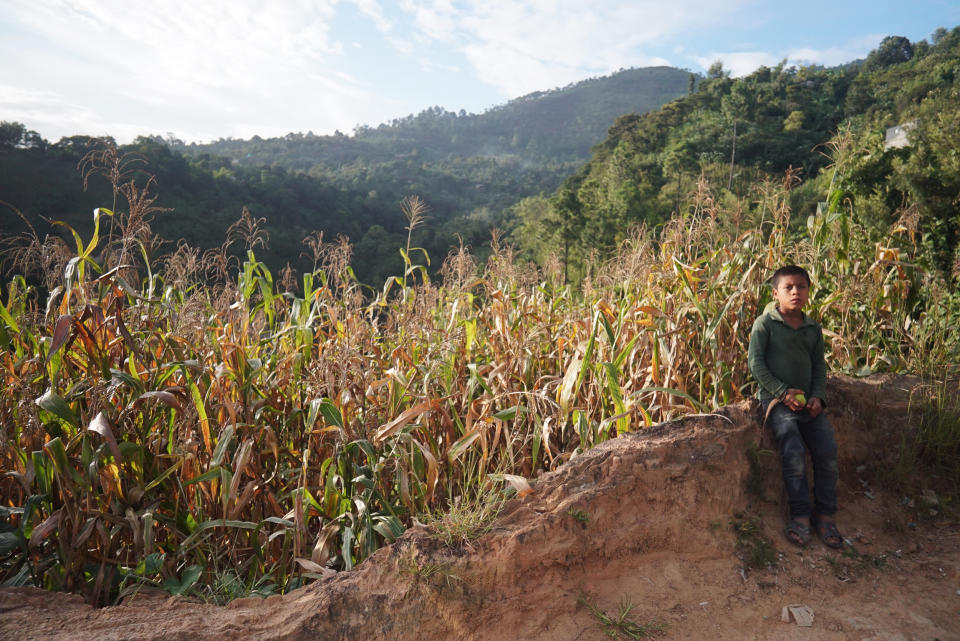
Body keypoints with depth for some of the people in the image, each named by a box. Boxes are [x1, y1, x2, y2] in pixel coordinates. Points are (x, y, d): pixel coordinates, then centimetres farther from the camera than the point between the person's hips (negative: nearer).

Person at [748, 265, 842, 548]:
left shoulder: (813, 328, 13)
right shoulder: (765, 323, -3)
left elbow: (819, 367, 16)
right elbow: (756, 363, -8)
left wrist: (818, 397, -1)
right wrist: (783, 391, -14)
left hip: (807, 400, 5)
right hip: (776, 398, -5)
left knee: (828, 453, -9)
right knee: (794, 453, -23)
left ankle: (824, 513, 8)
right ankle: (800, 514, -9)